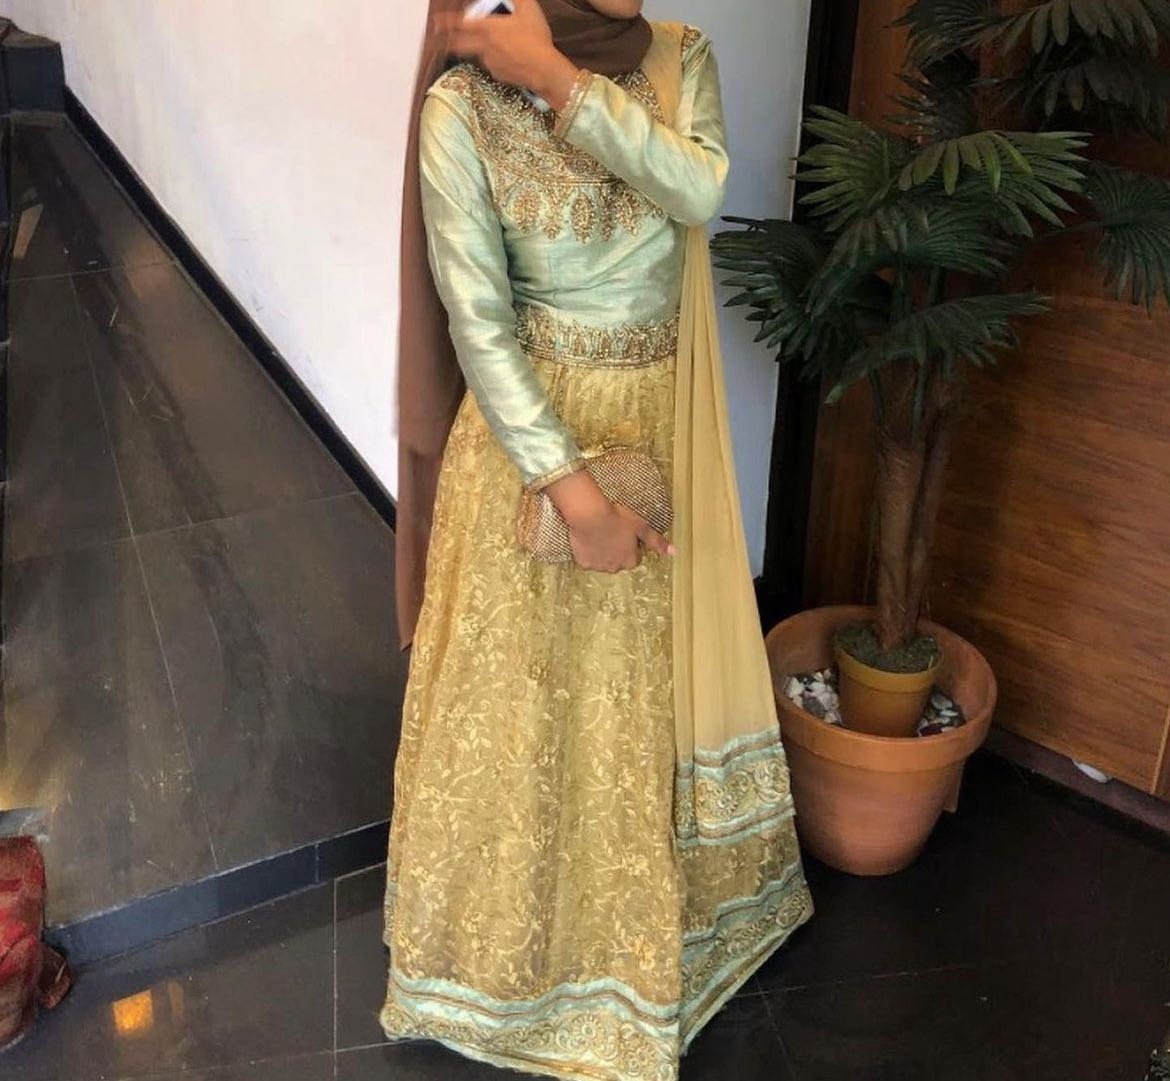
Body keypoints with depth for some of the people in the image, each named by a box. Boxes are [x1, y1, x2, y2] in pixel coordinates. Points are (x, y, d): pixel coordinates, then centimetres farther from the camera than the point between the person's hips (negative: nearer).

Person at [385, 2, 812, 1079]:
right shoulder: (462, 103, -16)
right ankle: (520, 923, 39)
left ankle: (653, 892, 47)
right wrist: (577, 495, -20)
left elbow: (698, 189, -22)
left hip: (664, 427, 4)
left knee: (654, 676, 20)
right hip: (532, 430, -4)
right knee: (529, 689, 12)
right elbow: (476, 324, -18)